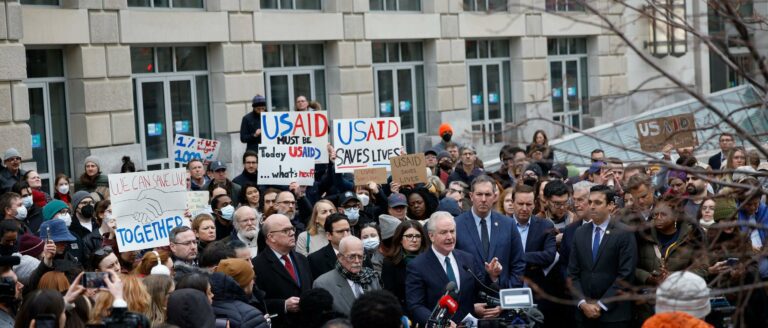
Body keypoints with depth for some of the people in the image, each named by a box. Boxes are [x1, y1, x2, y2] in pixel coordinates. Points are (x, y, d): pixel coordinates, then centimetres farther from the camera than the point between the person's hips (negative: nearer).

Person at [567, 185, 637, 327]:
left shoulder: (624, 234, -4)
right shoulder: (580, 233, 10)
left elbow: (625, 275, -9)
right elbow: (573, 273, 8)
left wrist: (602, 305, -11)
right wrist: (583, 303, -5)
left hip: (613, 314, -4)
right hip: (584, 312, 4)